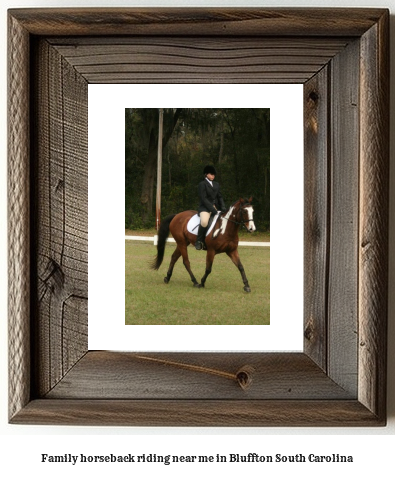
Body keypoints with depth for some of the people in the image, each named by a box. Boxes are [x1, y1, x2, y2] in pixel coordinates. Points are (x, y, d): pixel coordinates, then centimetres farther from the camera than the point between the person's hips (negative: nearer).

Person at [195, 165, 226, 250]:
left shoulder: (216, 184, 17)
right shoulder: (202, 184, -5)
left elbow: (220, 197, 16)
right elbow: (204, 199, -13)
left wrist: (223, 209, -2)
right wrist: (214, 210, -20)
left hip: (215, 207, 8)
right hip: (204, 208, -7)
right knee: (204, 221, -34)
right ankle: (199, 241, -17)